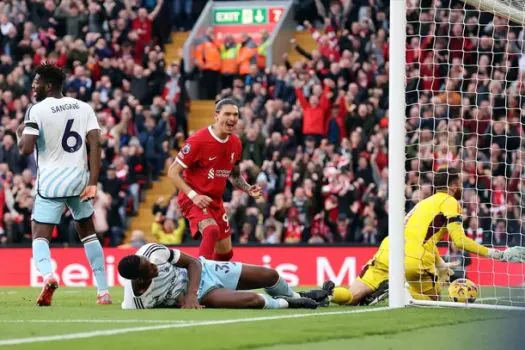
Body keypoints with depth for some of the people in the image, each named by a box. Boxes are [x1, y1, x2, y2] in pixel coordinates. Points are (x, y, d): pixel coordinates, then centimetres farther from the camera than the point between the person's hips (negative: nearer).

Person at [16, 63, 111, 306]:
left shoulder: (37, 110, -8)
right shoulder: (83, 108, 7)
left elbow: (26, 148, -15)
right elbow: (95, 143, -2)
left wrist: (20, 133, 9)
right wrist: (92, 183, -4)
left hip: (51, 182, -4)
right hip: (79, 178, 4)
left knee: (40, 235, 2)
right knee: (88, 233, 20)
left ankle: (47, 275, -30)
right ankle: (103, 291, 17)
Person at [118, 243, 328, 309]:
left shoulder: (152, 252, -28)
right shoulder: (136, 303, -32)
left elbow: (193, 263, -14)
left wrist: (190, 294, -29)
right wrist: (191, 299, -25)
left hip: (202, 271, 4)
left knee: (269, 275, 11)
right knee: (253, 300, -24)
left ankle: (297, 296, 47)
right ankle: (286, 304, 13)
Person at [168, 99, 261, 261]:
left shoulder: (236, 143, 2)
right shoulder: (198, 140, -19)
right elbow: (173, 172, -15)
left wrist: (248, 189, -1)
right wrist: (193, 195, -25)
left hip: (216, 201, 8)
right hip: (194, 199, -8)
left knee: (225, 252, 11)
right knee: (211, 230, -35)